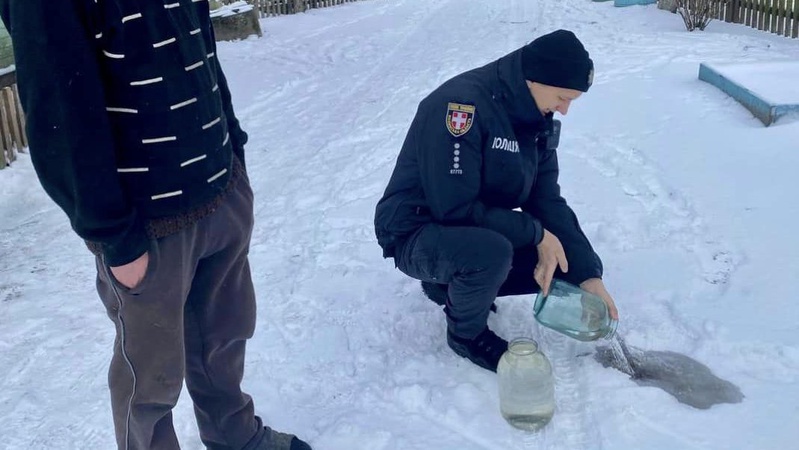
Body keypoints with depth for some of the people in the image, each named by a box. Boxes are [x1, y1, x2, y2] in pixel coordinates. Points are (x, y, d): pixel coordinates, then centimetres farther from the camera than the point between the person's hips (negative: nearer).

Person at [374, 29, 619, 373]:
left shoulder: (536, 117, -1)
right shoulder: (461, 104, -27)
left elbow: (546, 201, 0)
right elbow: (456, 209, -29)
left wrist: (589, 275, -10)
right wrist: (535, 233, -22)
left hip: (480, 237, 8)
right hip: (418, 236, -8)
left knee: (573, 263, -1)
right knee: (492, 252, -38)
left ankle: (454, 283, 14)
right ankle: (466, 332, -4)